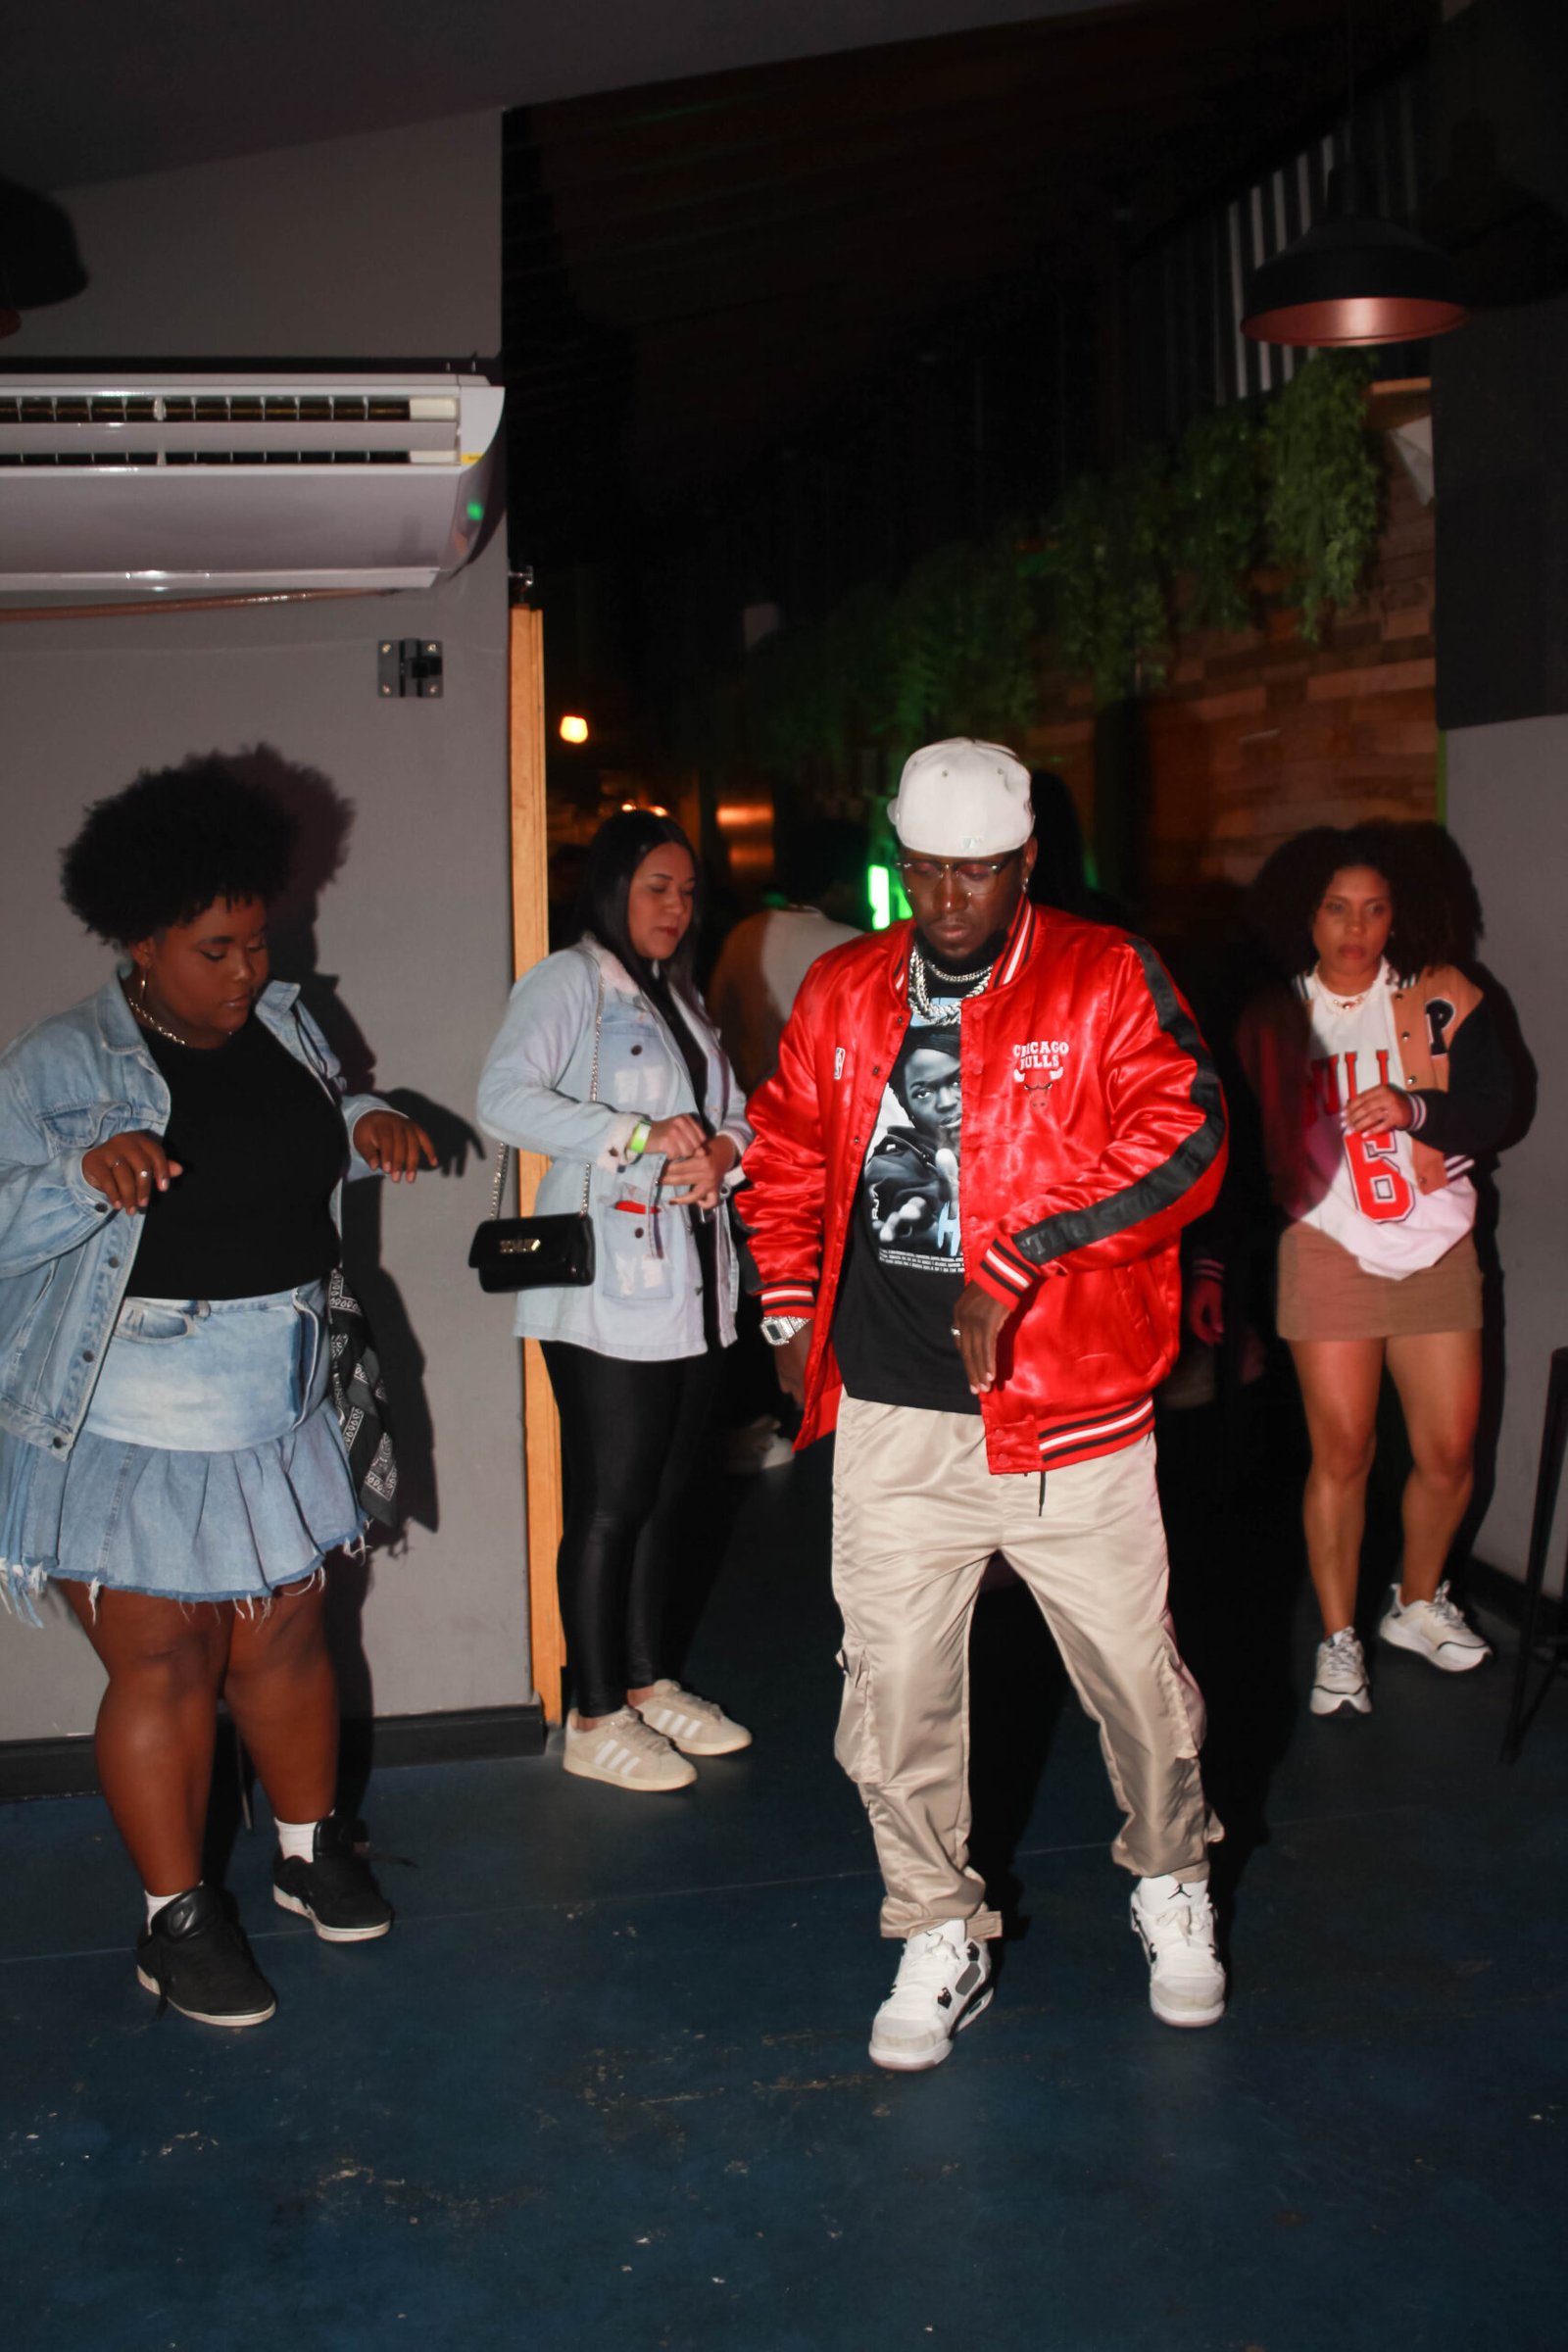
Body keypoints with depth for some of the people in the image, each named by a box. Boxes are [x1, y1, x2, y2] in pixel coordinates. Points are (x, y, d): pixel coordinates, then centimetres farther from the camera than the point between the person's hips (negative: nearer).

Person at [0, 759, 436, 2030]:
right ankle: (178, 1916, 21)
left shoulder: (285, 1023, 6)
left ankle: (313, 1849, 37)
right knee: (163, 1667, 3)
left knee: (288, 1640, 15)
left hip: (279, 1415, 5)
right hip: (131, 1434, -5)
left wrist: (368, 1127, 1)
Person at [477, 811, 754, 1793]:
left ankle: (649, 1683, 28)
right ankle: (596, 1722, 8)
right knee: (611, 1504, -3)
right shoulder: (568, 981, -4)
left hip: (693, 1287, 8)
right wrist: (639, 1137, -22)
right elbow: (506, 1098, -19)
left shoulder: (683, 998, 21)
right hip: (609, 1294, -8)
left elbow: (736, 1113, 19)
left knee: (666, 1496, 15)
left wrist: (722, 1152, -5)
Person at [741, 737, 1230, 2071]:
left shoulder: (1107, 982, -3)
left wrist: (1018, 1263, -21)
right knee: (895, 1689, 7)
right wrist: (791, 1309, 12)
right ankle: (939, 1936, 29)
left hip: (1068, 1409, -2)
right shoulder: (841, 996, 9)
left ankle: (1174, 1886, 39)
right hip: (891, 1419, 3)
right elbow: (788, 1155, 21)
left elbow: (1181, 1139, -15)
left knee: (1136, 1673, 10)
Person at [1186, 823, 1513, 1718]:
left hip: (1437, 1250, 2)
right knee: (1341, 1453, -2)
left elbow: (1496, 1107, -3)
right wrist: (1211, 1267, 3)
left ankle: (1420, 1603, 30)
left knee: (1450, 1452, 5)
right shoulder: (1271, 1020, 1)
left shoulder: (1444, 997, 1)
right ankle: (1339, 1638, 13)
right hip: (1328, 1249, -1)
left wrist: (1415, 1108, -23)